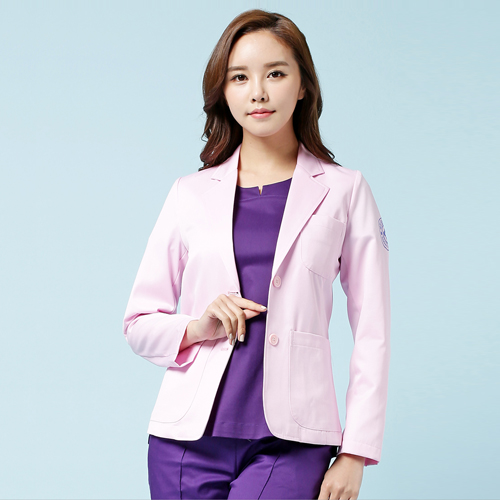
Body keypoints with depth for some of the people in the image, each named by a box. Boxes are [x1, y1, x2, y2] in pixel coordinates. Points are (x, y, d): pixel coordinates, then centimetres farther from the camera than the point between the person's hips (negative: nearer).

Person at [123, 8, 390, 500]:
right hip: (189, 438, 2)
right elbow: (139, 323, 12)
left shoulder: (343, 191, 5)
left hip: (290, 443, -2)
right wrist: (195, 327, -8)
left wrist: (356, 451, -1)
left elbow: (372, 334, 5)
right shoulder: (191, 194, 9)